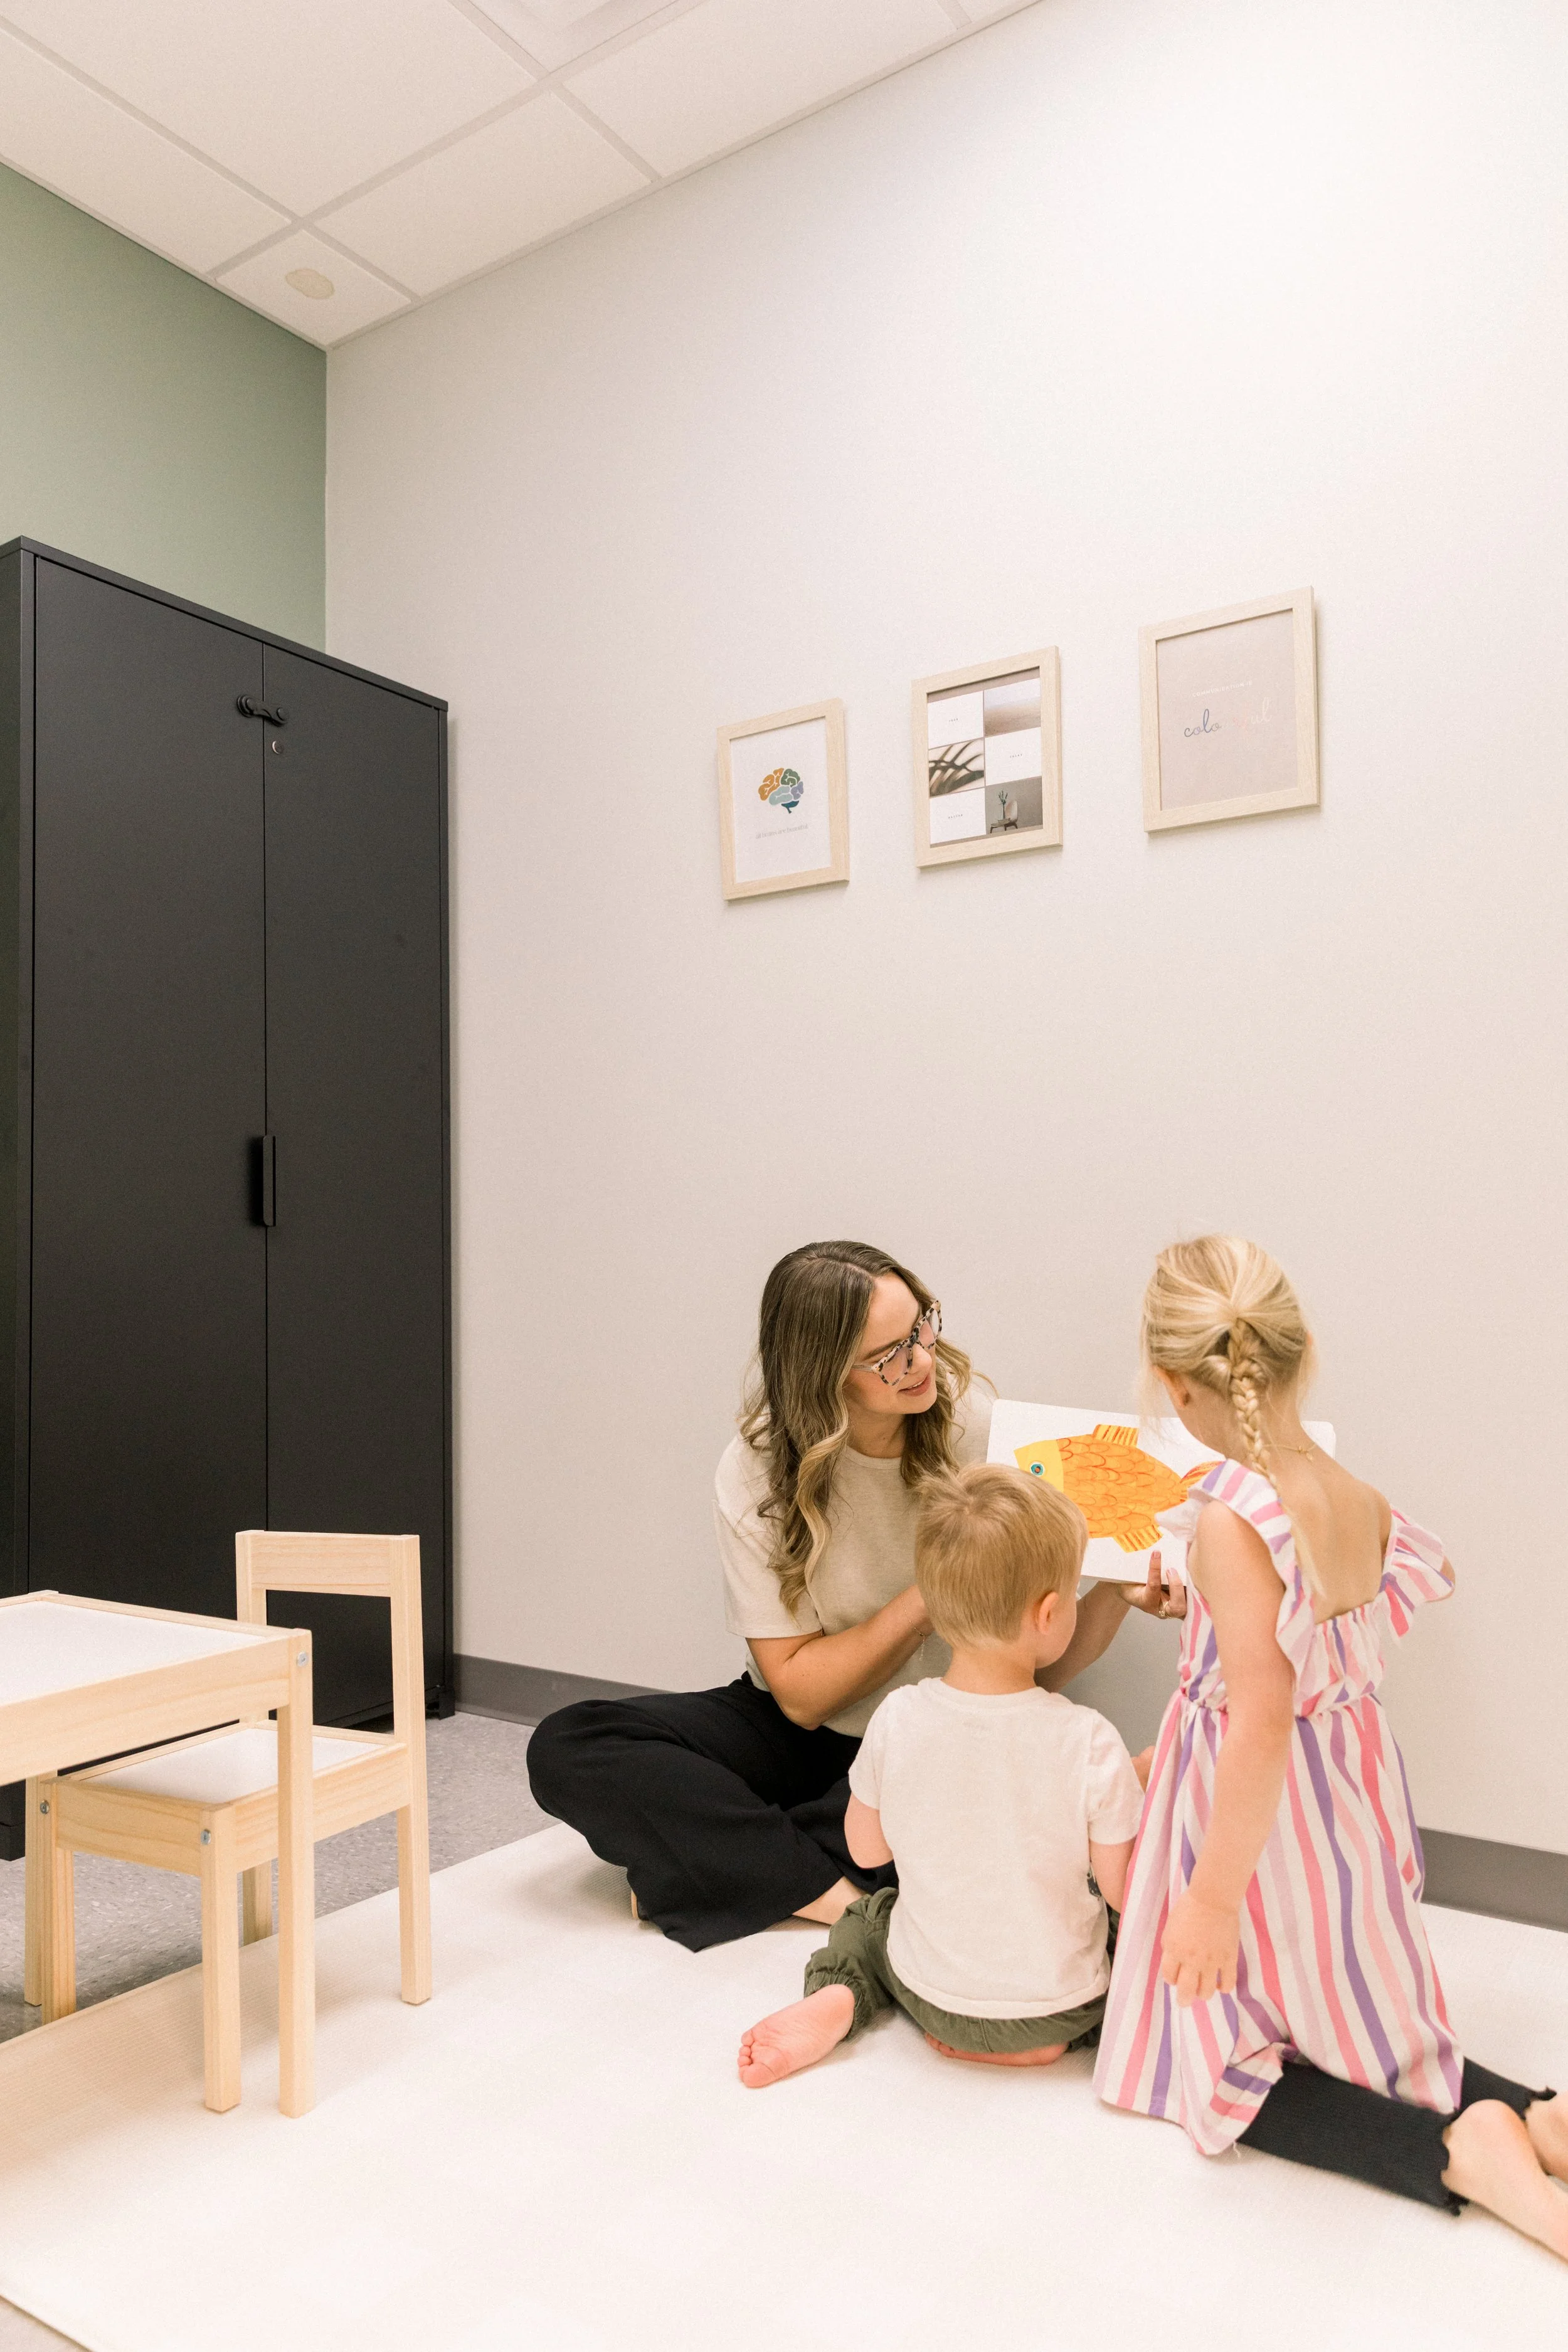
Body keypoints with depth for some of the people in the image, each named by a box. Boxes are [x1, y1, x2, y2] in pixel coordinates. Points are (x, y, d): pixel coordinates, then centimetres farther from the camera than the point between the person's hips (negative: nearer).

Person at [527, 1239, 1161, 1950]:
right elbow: (800, 1692, -14)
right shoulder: (757, 1476, -15)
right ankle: (829, 1886, -22)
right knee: (566, 1748, -18)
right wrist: (933, 1594, -25)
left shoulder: (979, 1429, -15)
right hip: (798, 1733, 1)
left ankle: (725, 1865, -19)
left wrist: (1115, 1590, -32)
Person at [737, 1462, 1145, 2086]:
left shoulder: (896, 1719, -17)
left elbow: (866, 1850, -2)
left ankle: (835, 2002, 4)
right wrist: (1141, 1788, 1)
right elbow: (1124, 1890, -13)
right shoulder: (1088, 1742, -25)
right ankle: (1043, 2036, 7)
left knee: (868, 1914, 31)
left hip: (929, 1991, 2)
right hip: (1057, 2001, -2)